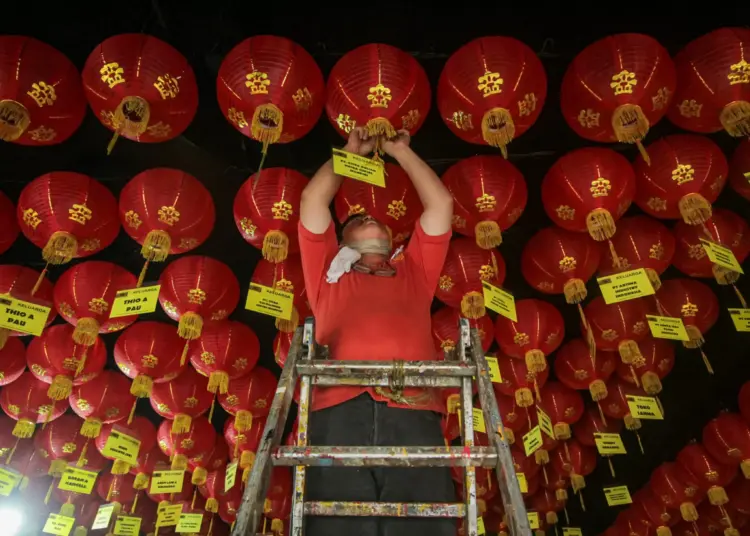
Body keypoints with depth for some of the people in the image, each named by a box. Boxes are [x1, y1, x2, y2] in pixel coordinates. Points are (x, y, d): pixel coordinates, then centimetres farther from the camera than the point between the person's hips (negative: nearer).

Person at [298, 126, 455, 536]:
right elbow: (313, 200, 27)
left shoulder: (413, 275, 32)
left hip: (412, 414, 1)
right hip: (341, 412, 0)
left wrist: (400, 151, 44)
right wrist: (350, 151, 40)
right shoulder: (330, 276, 29)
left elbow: (441, 203, 33)